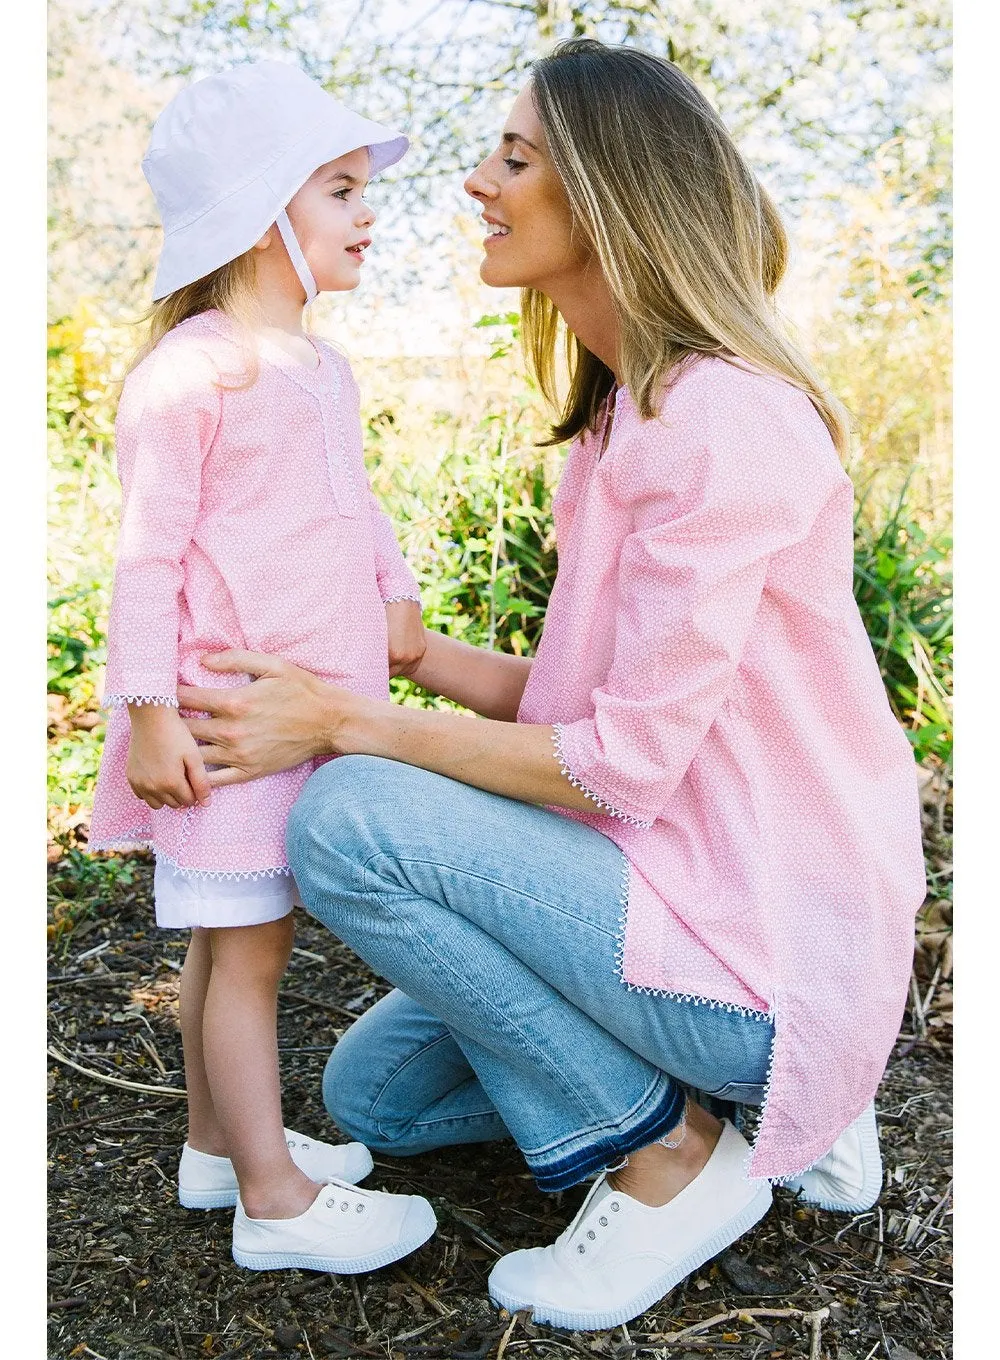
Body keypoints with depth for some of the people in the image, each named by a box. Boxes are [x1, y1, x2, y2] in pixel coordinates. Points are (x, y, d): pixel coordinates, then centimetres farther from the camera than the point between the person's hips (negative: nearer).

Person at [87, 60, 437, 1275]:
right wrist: (148, 711, -17)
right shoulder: (188, 375, -14)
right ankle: (272, 1198, 13)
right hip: (231, 714, -9)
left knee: (236, 936, 18)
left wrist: (395, 594, 9)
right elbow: (149, 551, -15)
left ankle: (218, 1142, 33)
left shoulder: (323, 371, 14)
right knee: (243, 942, 1)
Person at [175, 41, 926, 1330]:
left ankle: (668, 1150, -4)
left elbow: (626, 762, -23)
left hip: (768, 954, -9)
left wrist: (346, 723, -18)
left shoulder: (721, 417, -21)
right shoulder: (627, 411, 9)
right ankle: (768, 1099, 17)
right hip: (687, 886, 9)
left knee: (347, 821, -21)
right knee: (373, 1091, 16)